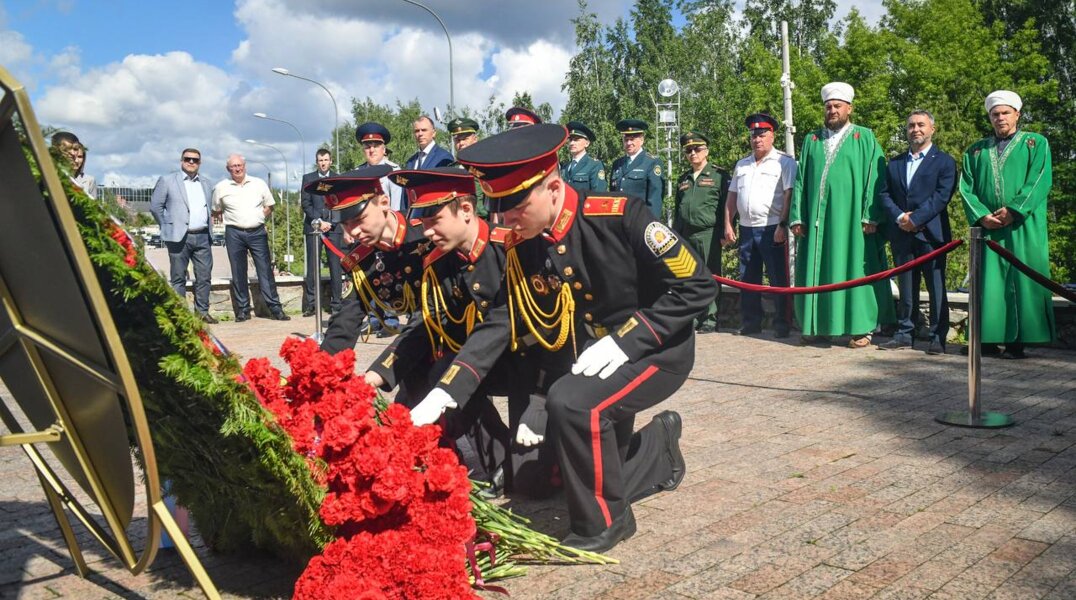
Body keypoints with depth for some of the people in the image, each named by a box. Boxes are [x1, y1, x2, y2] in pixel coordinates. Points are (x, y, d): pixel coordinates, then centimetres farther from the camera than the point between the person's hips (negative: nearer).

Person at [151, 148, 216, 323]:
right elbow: (155, 206, 3)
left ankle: (202, 311, 14)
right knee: (178, 278, 1)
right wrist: (167, 227, 4)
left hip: (203, 237, 4)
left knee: (204, 277, 4)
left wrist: (209, 228, 13)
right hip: (179, 237, -4)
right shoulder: (167, 180, 2)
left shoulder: (206, 183, 16)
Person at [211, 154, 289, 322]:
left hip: (257, 232, 0)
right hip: (234, 234, 0)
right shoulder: (221, 188, 5)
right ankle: (243, 310, 11)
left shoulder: (259, 184, 6)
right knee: (238, 274, 4)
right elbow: (216, 211, 14)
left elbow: (269, 206, 13)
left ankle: (275, 308, -2)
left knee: (266, 271, -3)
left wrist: (258, 219, 4)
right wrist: (230, 220, 5)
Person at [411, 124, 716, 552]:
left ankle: (604, 522, -8)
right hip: (585, 360, 6)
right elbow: (500, 324, -8)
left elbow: (697, 285, -20)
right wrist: (444, 393, -19)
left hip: (656, 349, -6)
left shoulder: (620, 217, -23)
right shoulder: (519, 248, -8)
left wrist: (623, 340, -26)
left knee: (572, 402, -32)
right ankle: (659, 443, 39)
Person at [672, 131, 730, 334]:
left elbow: (726, 206, -2)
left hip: (708, 235, -5)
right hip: (685, 236, 5)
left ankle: (710, 319, 4)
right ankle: (691, 318, 13)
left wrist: (723, 233, -8)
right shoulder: (683, 179, 20)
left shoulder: (719, 176, 3)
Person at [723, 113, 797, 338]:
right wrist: (728, 225, 9)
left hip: (772, 229, -6)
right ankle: (750, 323, 17)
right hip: (746, 228, 6)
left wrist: (782, 225, -16)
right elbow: (732, 197, 17)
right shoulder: (742, 164, 17)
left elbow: (789, 196, -8)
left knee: (778, 279, -3)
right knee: (748, 278, 9)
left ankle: (782, 324, 3)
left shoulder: (784, 162, -1)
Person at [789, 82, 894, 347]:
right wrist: (797, 217, 2)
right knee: (818, 269, 4)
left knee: (854, 268, -1)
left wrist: (870, 216, -12)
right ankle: (819, 325, 12)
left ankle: (862, 327, 4)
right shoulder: (811, 140, 15)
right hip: (817, 217, 3)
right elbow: (801, 180, 11)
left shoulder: (865, 138, 5)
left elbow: (874, 178, -2)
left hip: (851, 217, -3)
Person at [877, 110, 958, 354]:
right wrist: (899, 217, -9)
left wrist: (915, 219, -16)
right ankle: (905, 334, 15)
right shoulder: (894, 163, 17)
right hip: (901, 235, 4)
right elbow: (885, 194, 8)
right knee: (906, 288, 9)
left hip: (931, 234, -4)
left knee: (936, 288, -1)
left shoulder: (944, 161, 4)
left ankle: (938, 337, 4)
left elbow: (943, 195, -8)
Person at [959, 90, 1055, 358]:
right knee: (989, 281, 0)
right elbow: (966, 187, 8)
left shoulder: (1036, 143, 10)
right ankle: (989, 339, 4)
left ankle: (1019, 341, -3)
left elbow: (1040, 181, -3)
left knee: (1022, 281, -5)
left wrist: (1013, 210, -14)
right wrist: (981, 215, -9)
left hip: (1024, 226, -2)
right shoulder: (976, 151, 17)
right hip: (988, 226, 2)